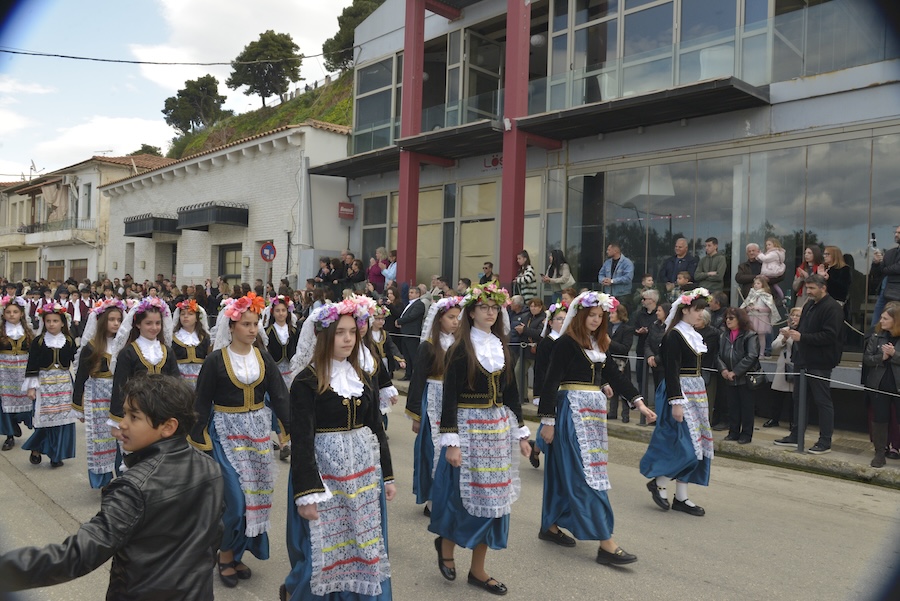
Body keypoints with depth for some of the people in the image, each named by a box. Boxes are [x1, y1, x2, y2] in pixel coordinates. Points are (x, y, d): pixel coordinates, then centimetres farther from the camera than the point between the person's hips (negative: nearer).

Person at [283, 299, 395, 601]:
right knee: (323, 547, 7)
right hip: (323, 469, -5)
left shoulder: (364, 379, 7)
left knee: (364, 545, 11)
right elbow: (301, 440, -14)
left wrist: (387, 475, 11)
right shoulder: (306, 382, -11)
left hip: (364, 469, 5)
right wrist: (306, 493, -19)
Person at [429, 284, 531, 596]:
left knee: (492, 497, 8)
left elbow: (511, 393, 13)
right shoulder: (460, 350, -9)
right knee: (469, 496, -3)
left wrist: (521, 433, 11)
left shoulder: (502, 348, 9)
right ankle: (447, 542, 28)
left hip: (498, 428, 6)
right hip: (468, 427, -6)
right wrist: (450, 442, -18)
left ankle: (477, 570, 20)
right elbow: (449, 398, -13)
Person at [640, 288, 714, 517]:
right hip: (680, 391, -9)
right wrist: (676, 402, -23)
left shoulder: (694, 335, 14)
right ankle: (658, 481, 9)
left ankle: (681, 497, 15)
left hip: (696, 392, 9)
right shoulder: (675, 335, -13)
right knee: (688, 444, -11)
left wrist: (700, 397, 19)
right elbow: (671, 372, -18)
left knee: (696, 444, 9)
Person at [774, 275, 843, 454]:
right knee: (798, 399, 14)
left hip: (820, 364, -9)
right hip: (803, 360, 9)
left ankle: (825, 442, 7)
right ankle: (795, 436, 24)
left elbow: (829, 336, -21)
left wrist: (802, 337, -23)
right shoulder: (809, 305, 16)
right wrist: (791, 332, 2)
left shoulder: (832, 308, -12)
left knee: (823, 401, -1)